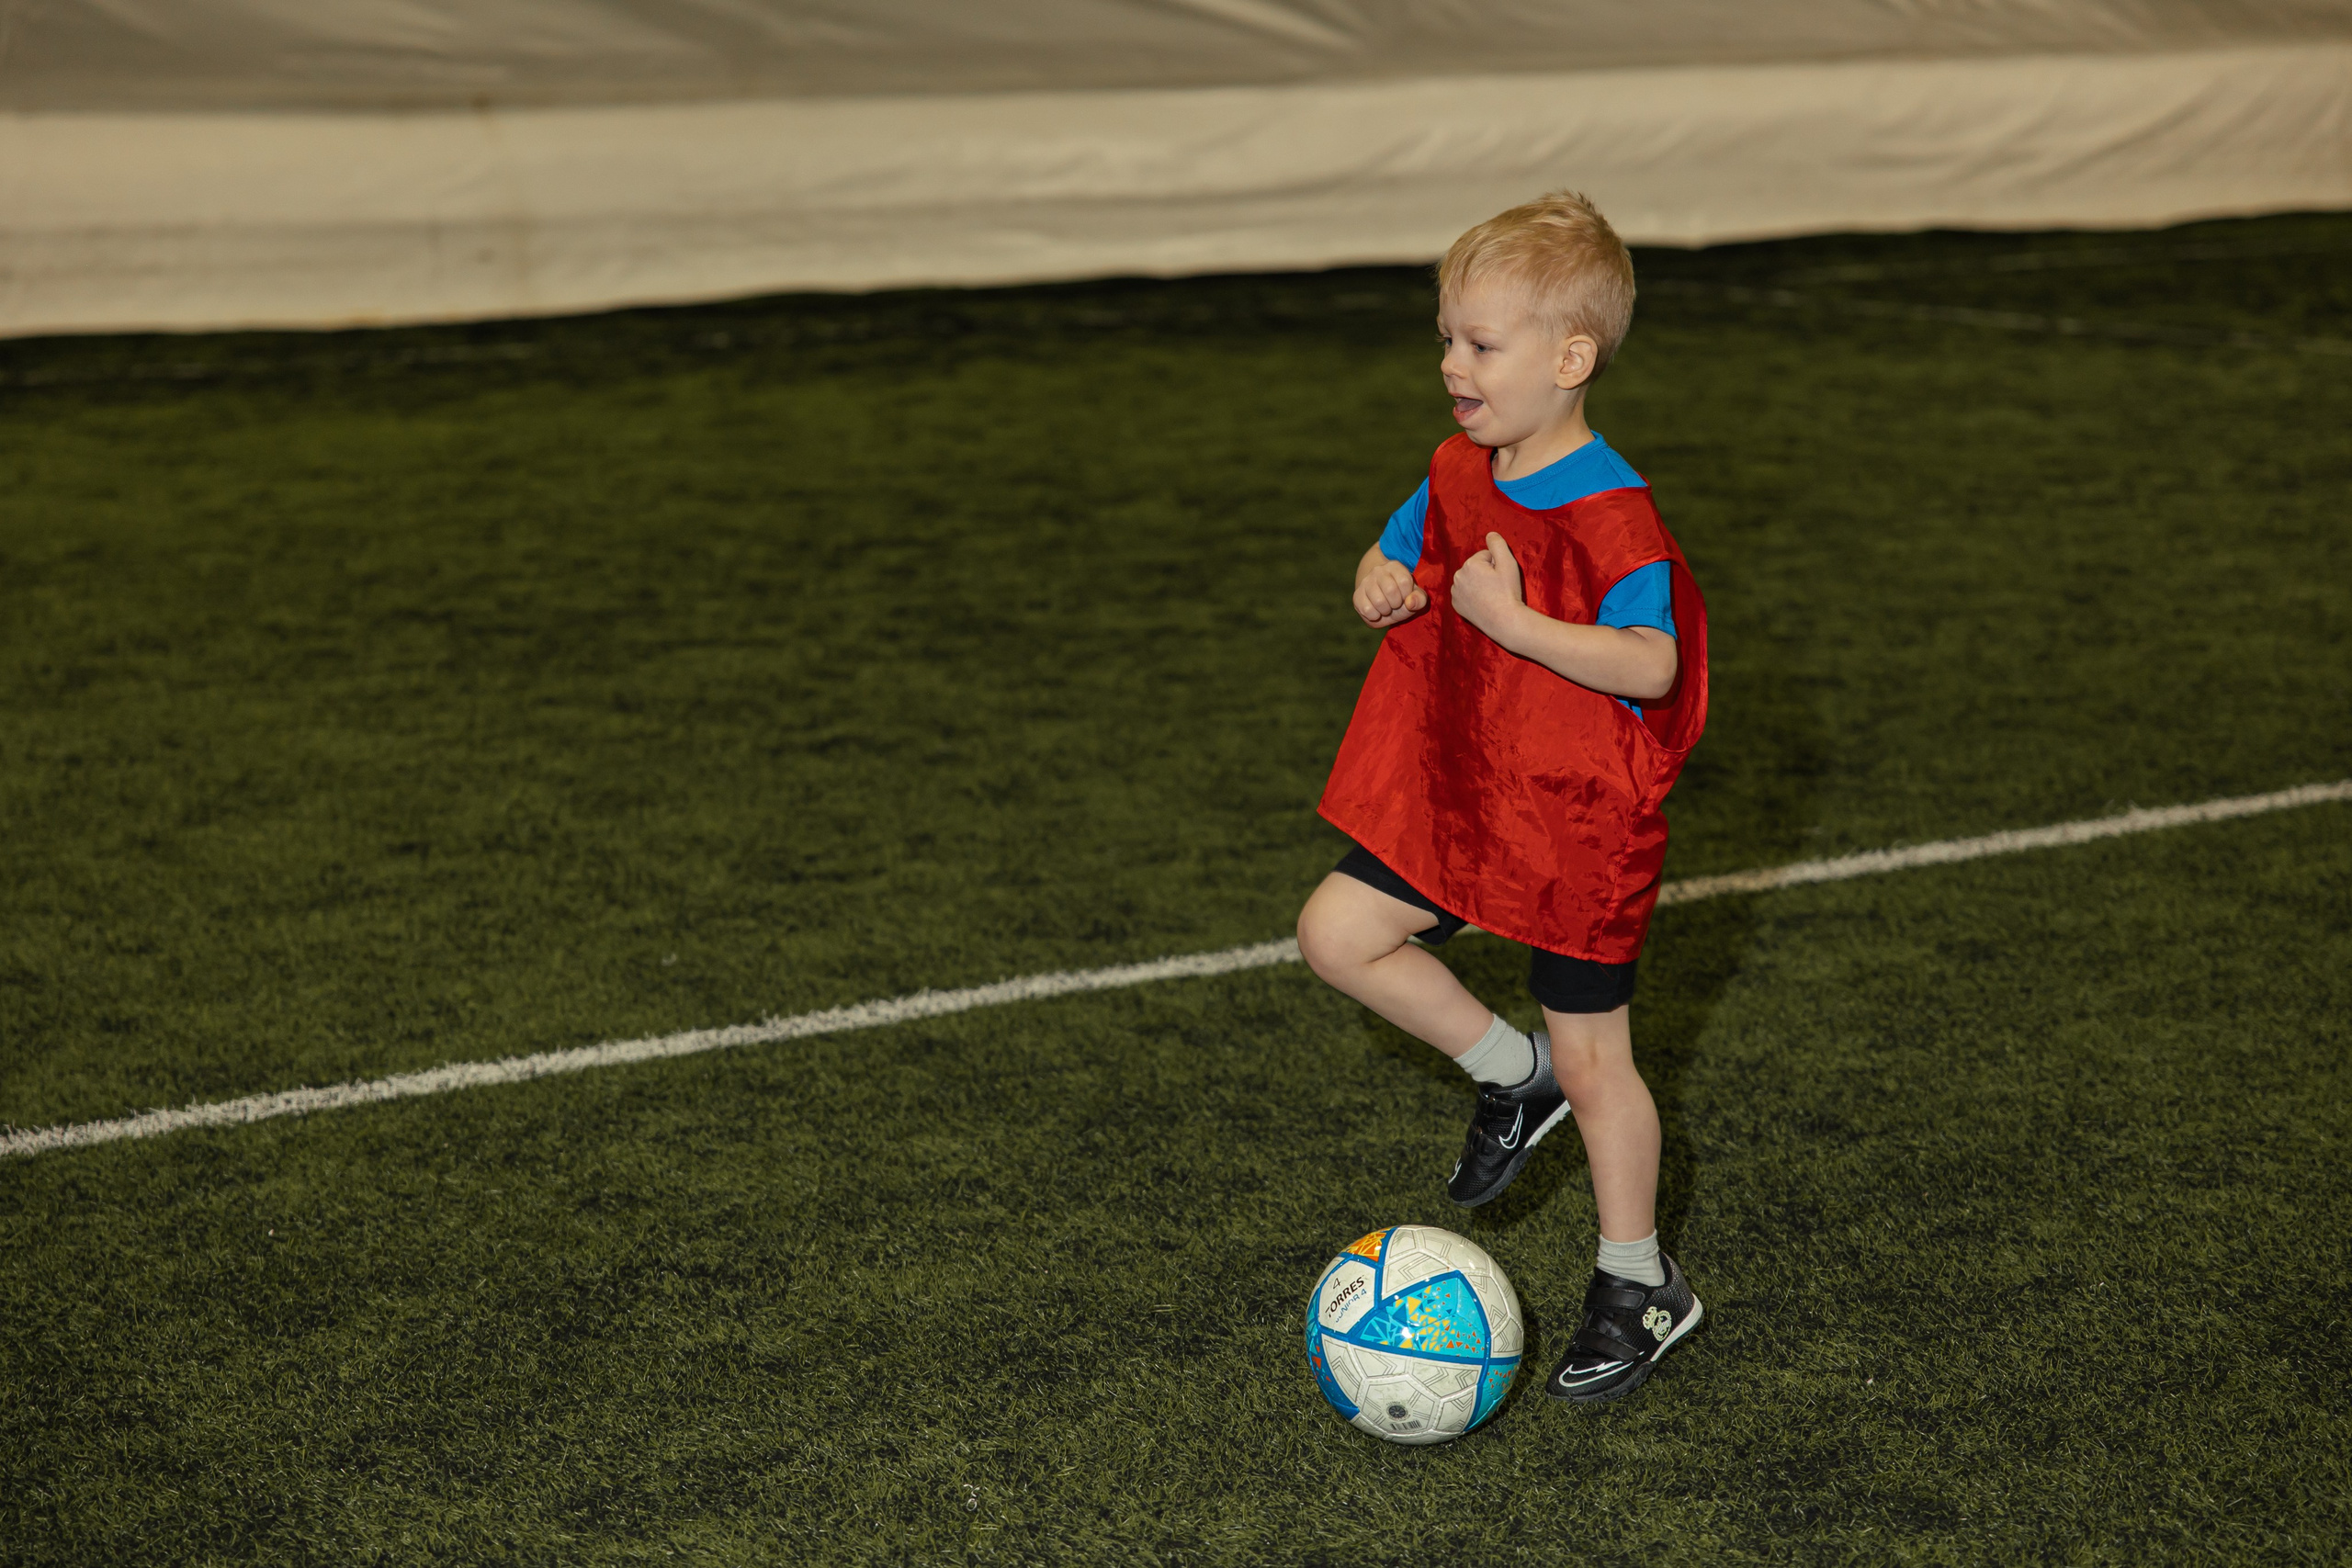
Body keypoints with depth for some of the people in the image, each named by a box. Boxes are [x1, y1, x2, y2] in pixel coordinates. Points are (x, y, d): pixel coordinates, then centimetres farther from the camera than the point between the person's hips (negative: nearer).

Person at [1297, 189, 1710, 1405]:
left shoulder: (1611, 514, -22)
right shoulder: (1458, 477, 2)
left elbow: (1652, 666, -30)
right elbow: (1393, 559, 17)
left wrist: (1511, 619, -33)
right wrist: (1380, 588, -7)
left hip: (1580, 822, -7)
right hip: (1455, 795, 7)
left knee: (1591, 1056, 3)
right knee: (1337, 932, -1)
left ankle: (1640, 1286, 21)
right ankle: (1509, 1076, 19)